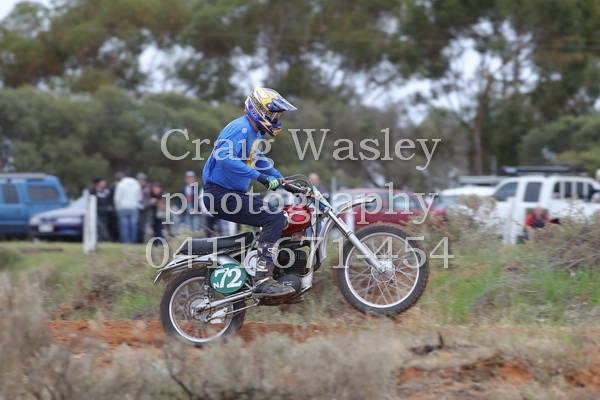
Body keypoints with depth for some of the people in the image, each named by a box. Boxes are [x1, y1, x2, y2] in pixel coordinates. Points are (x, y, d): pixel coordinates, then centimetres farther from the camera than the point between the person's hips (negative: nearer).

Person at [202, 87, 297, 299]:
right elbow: (225, 158, -32)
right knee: (275, 218, -22)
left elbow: (261, 162, 33)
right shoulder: (240, 129, -16)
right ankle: (262, 281, -28)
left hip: (234, 194, 11)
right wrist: (258, 176, -33)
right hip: (221, 194, -11)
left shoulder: (256, 134, 18)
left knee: (276, 217, 16)